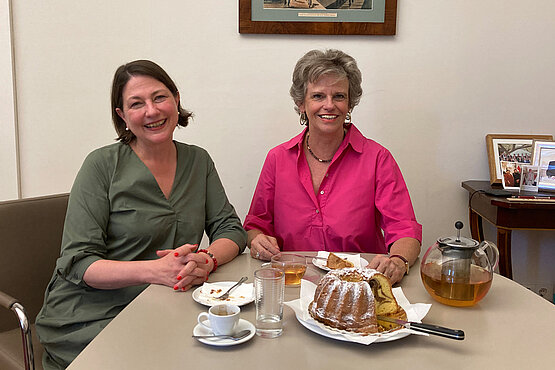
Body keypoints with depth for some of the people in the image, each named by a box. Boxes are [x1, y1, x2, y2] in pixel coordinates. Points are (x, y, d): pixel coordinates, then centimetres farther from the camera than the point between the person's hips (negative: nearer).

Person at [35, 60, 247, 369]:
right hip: (91, 317, -4)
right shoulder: (102, 166, -8)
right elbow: (77, 263, -11)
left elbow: (231, 229, 4)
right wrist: (155, 270, -27)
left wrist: (207, 260, -19)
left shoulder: (198, 161, 6)